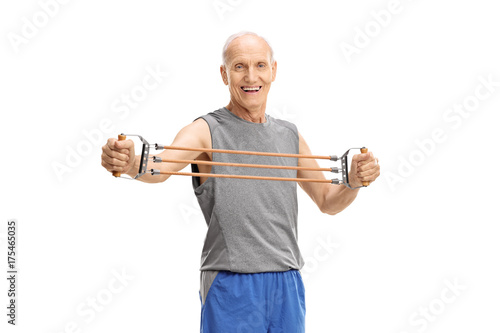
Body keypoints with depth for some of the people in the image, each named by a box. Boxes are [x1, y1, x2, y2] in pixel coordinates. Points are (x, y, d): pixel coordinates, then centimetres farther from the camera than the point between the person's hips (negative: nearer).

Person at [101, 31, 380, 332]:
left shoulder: (289, 136, 13)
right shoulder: (207, 131, -4)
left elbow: (328, 201, 20)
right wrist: (131, 163, -46)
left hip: (288, 286, 5)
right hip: (231, 288, -5)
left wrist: (355, 181, -1)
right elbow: (160, 166, -23)